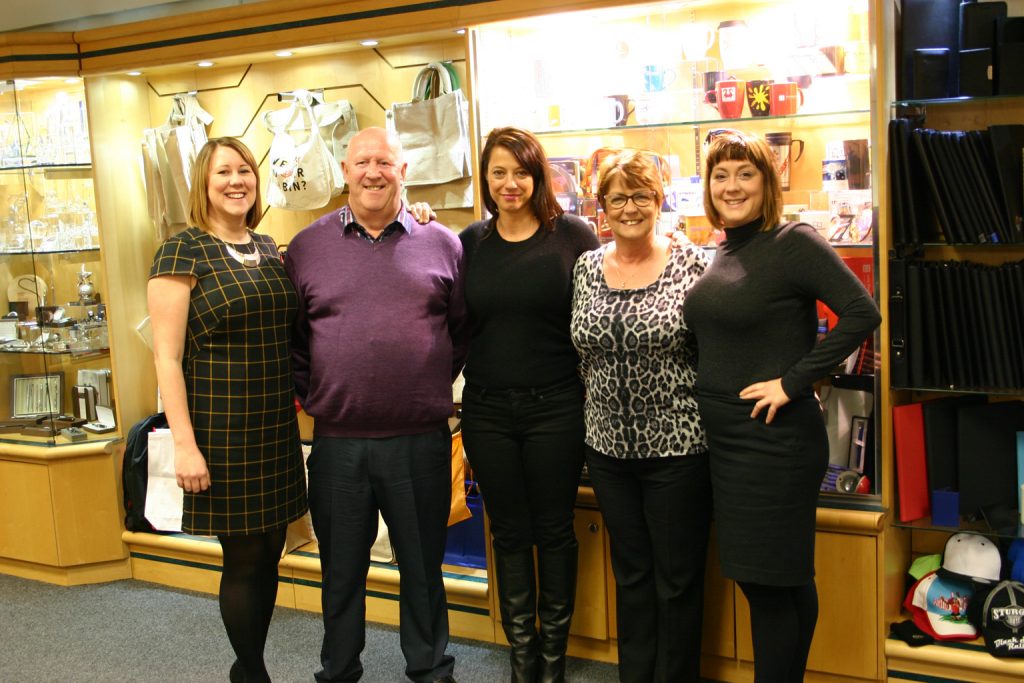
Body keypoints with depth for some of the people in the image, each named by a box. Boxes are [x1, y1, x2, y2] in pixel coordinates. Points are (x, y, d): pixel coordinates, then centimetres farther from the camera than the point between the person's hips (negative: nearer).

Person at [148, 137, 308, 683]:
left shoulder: (269, 250, 10)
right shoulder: (183, 251, -9)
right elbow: (166, 356, -12)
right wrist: (185, 443, -17)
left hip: (277, 428, 6)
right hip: (221, 431, -6)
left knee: (270, 551, 13)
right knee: (244, 558, 4)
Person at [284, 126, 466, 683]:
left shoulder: (441, 244, 2)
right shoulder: (307, 247, 4)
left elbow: (464, 328, 8)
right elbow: (289, 335, 10)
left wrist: (436, 385, 4)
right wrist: (309, 394, 3)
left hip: (421, 440, -1)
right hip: (336, 442, 1)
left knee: (423, 567, 14)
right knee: (340, 569, 15)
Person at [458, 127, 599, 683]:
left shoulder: (573, 235, -4)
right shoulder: (470, 242, 5)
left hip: (555, 407, -2)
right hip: (487, 411, 3)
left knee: (554, 530, 10)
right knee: (509, 532, 13)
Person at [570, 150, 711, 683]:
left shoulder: (689, 262, -8)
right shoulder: (587, 267, 5)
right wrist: (599, 409, 12)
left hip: (677, 444, -4)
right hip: (609, 445, 4)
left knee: (678, 578, 8)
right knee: (631, 573, 17)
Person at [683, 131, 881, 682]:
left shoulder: (794, 242, -12)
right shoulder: (718, 252, 11)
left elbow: (862, 312, -21)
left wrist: (793, 381, -21)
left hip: (775, 441, -7)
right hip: (723, 437, 7)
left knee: (768, 584, 0)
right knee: (787, 581, 18)